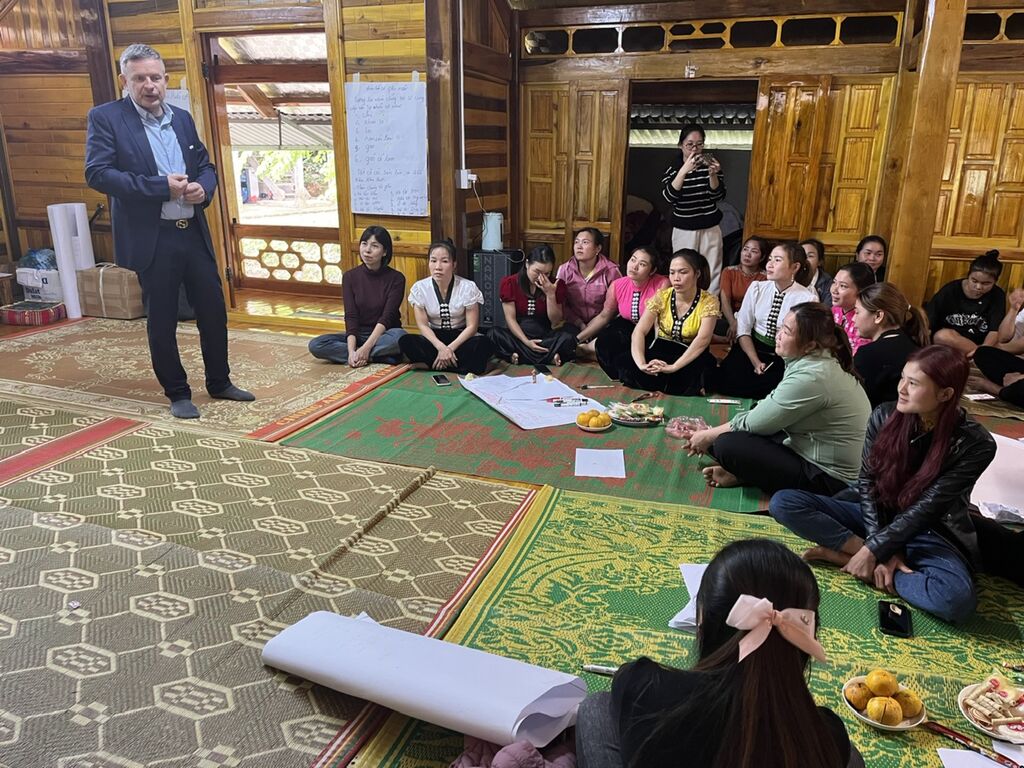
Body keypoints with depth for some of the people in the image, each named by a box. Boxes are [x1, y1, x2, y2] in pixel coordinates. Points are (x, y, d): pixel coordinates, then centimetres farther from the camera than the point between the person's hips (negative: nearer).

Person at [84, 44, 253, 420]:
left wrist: (203, 188, -7)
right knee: (162, 321, 5)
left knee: (214, 311, 10)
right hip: (151, 239, -5)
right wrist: (161, 187, -20)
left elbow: (206, 165, 17)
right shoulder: (105, 118, -4)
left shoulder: (183, 118, 12)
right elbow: (97, 173, -13)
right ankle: (177, 393, 20)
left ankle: (219, 382, 28)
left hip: (194, 234, 5)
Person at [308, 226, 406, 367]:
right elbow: (351, 316, -8)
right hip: (358, 335, 4)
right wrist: (351, 351, -23)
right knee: (315, 345, -21)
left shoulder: (396, 278, -8)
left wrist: (366, 347, -28)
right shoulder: (350, 277, 1)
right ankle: (380, 356, -23)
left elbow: (387, 317, -16)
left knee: (399, 336, -37)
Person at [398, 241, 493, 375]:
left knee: (484, 343, -33)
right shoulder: (419, 288, -7)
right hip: (435, 338, 1)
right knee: (405, 341, -28)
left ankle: (430, 363, -23)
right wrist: (441, 347, -24)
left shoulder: (468, 287, -12)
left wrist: (450, 348, -23)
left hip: (461, 337, -1)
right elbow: (423, 325, -7)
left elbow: (472, 326, -10)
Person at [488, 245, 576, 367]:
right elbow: (510, 318, -7)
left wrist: (550, 294, -17)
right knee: (493, 334, -32)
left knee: (568, 338, -30)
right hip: (518, 336, 0)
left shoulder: (557, 285, -2)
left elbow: (555, 322, -3)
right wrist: (526, 342, -21)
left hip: (545, 336, 0)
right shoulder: (509, 283, -4)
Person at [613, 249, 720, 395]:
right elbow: (639, 332, -14)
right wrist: (641, 364, -34)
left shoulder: (709, 301, -10)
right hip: (659, 351, 2)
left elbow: (703, 339, -24)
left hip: (692, 356, -2)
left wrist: (673, 367, -39)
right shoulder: (661, 296, -4)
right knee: (623, 361, -26)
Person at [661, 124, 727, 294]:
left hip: (710, 229, 1)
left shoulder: (711, 165, 3)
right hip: (683, 230, -1)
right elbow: (669, 196, -17)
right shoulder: (673, 169, -1)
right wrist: (684, 170, -28)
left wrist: (713, 175, -22)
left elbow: (718, 195, -4)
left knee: (712, 273, 0)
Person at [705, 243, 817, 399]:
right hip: (751, 348, 2)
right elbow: (743, 329, 0)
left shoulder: (807, 298, -6)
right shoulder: (757, 288, 3)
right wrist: (755, 361, -10)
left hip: (785, 357, -1)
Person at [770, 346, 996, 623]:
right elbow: (867, 482, -7)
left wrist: (873, 550, -23)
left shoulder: (975, 444, -18)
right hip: (878, 519, 3)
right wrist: (884, 549, -18)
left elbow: (925, 509, -21)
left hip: (930, 533, -2)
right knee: (784, 502, -16)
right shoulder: (885, 416, -9)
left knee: (956, 599, -37)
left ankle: (847, 556, -18)